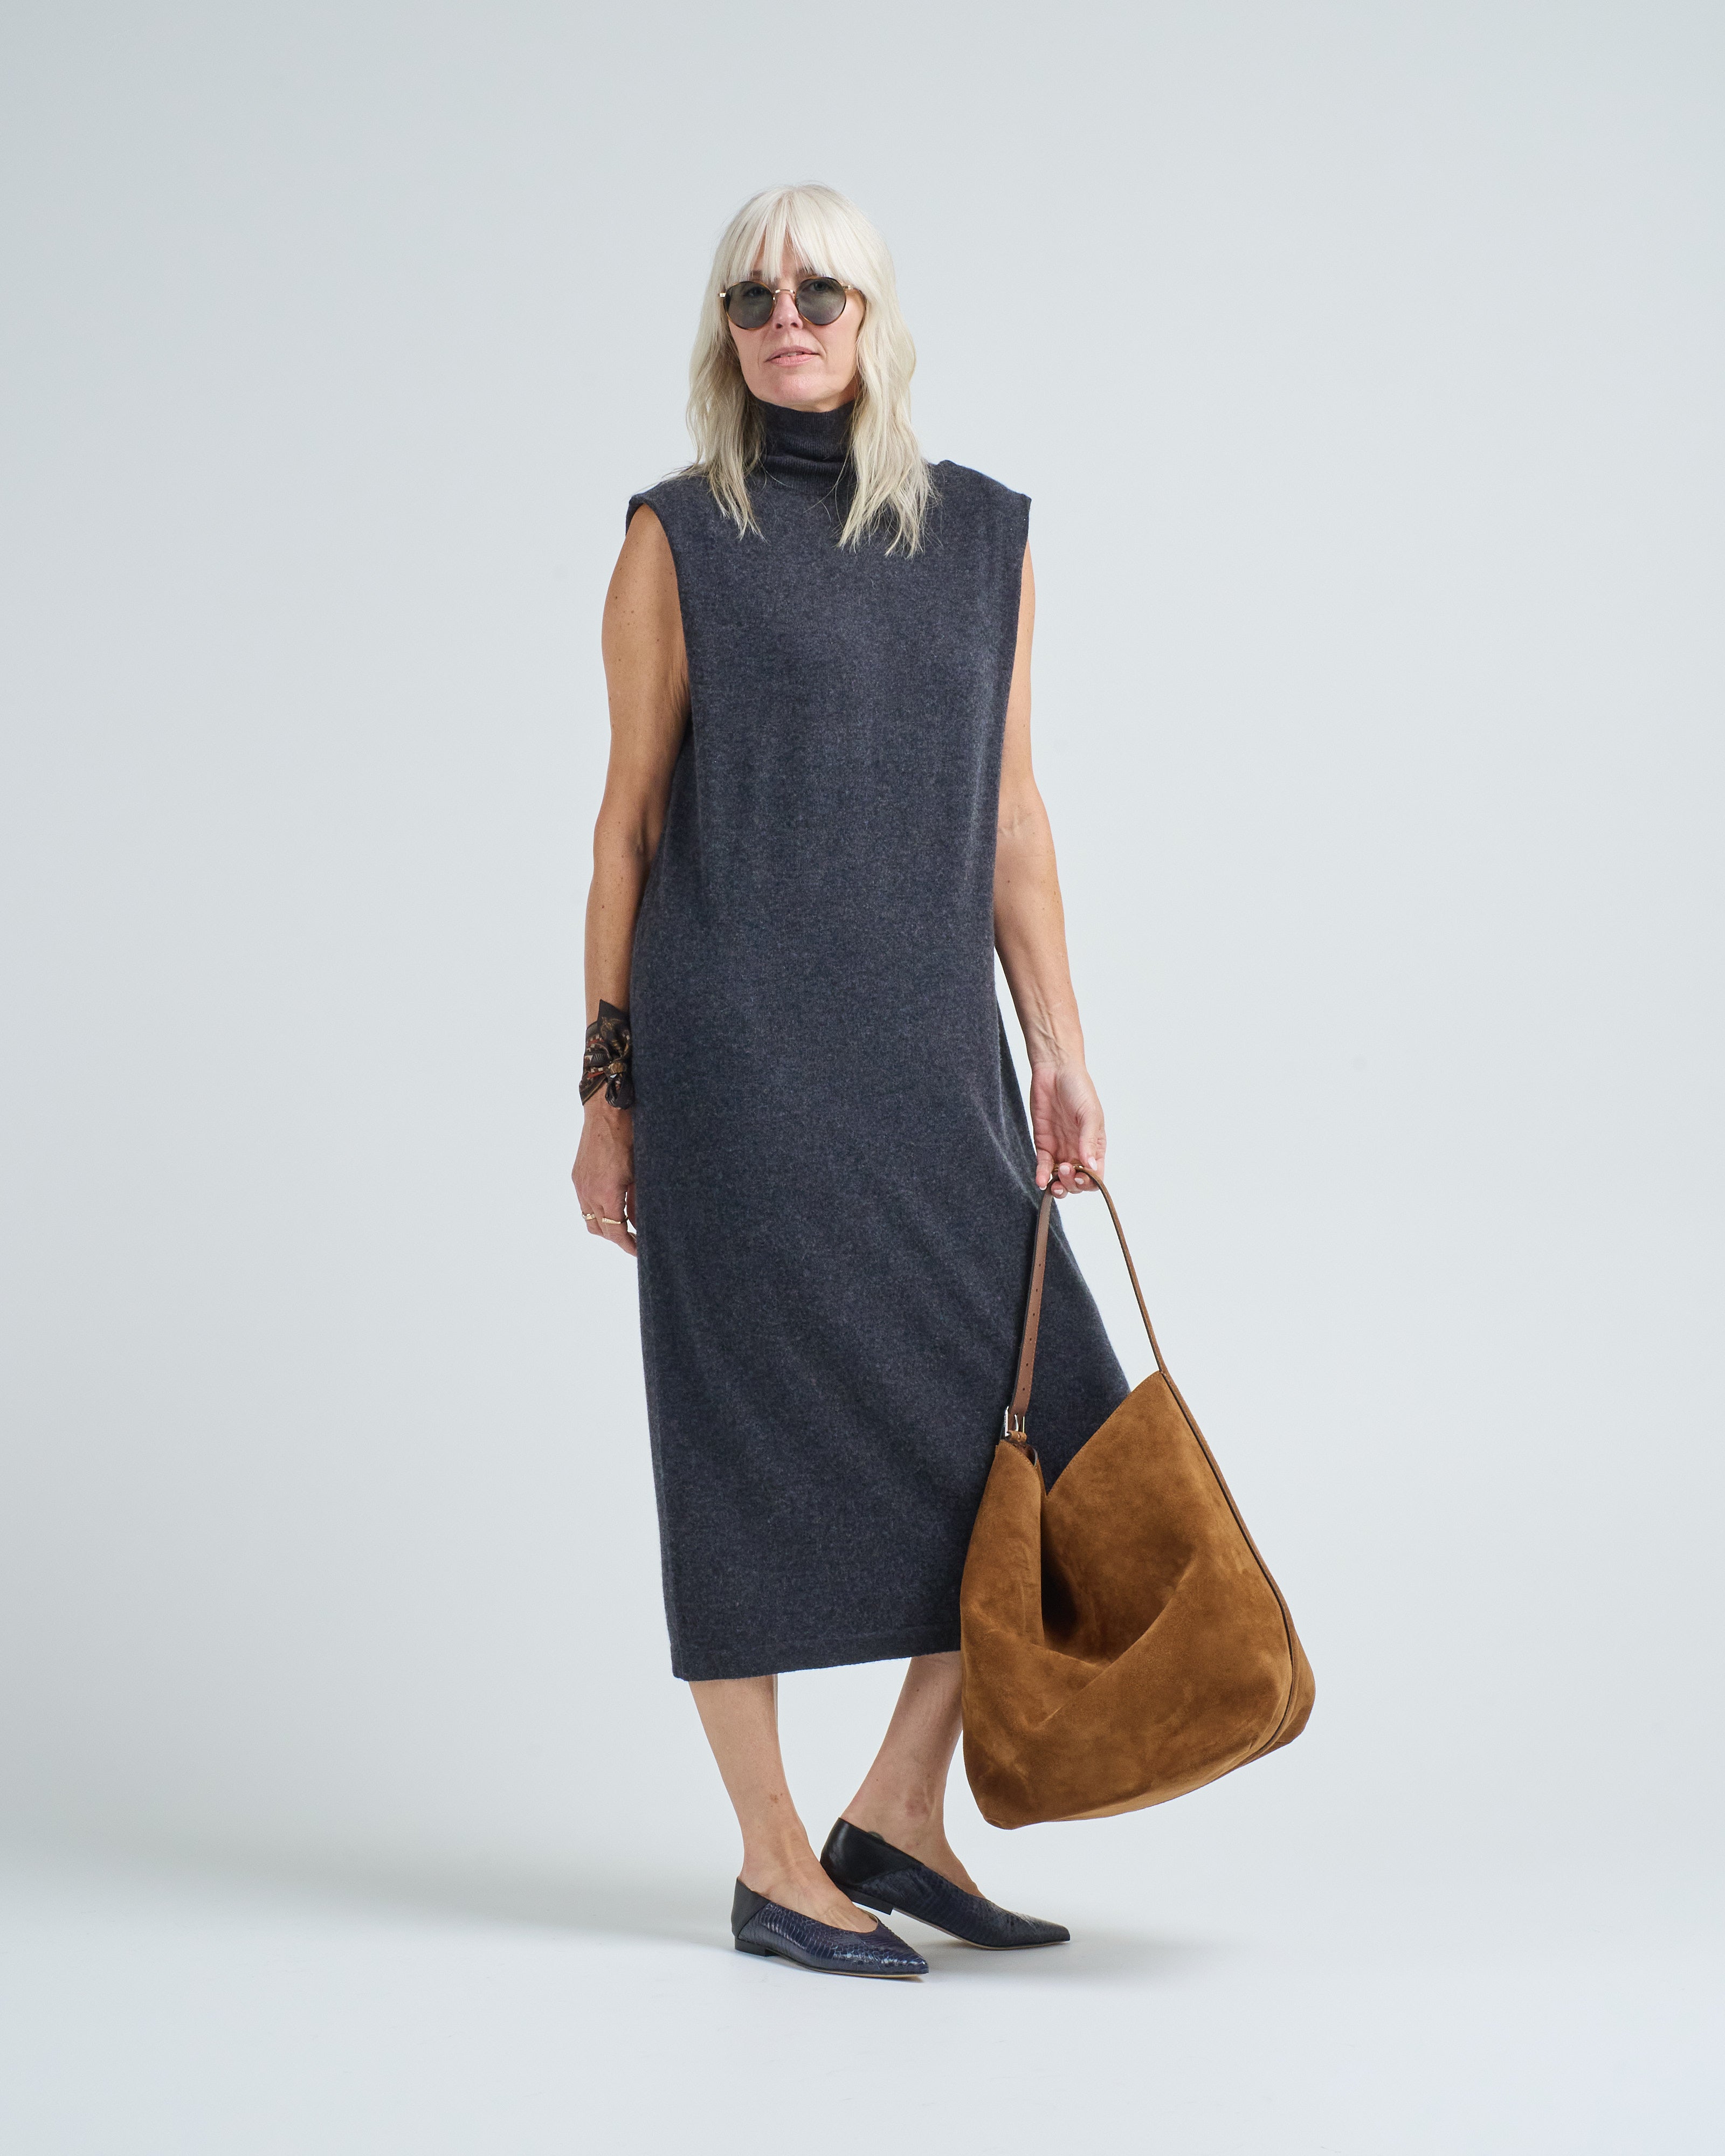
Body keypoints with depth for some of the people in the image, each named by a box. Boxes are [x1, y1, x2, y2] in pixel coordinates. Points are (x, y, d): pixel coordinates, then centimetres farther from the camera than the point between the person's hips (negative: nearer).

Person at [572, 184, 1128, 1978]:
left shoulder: (981, 537, 11)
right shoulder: (679, 539, 1)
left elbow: (1010, 821, 10)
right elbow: (629, 819, 1)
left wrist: (1058, 1056, 4)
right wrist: (609, 1082, -2)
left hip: (928, 1046, 4)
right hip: (738, 1043, -4)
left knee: (1043, 1422, 1)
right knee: (754, 1423, 0)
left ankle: (896, 1813, 17)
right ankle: (775, 1869, 12)